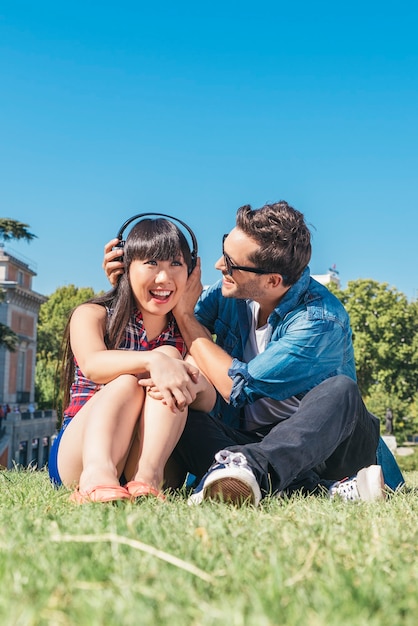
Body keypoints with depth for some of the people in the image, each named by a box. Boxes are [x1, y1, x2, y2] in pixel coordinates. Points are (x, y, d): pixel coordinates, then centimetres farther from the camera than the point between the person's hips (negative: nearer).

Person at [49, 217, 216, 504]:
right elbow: (92, 364, -23)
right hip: (76, 456, -2)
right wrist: (153, 360, -43)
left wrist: (197, 384, -32)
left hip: (150, 453, 2)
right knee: (129, 379, -28)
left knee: (170, 357, -19)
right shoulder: (92, 315, 1)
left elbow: (208, 403, -7)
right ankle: (97, 473, -52)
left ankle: (147, 476, -36)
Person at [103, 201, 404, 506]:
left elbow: (238, 388, -21)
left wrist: (184, 313, -13)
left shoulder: (321, 321, -21)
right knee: (179, 418, -25)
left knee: (340, 390, -35)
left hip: (319, 446, -5)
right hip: (247, 441, 5)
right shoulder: (232, 291, -1)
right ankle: (317, 489, -37)